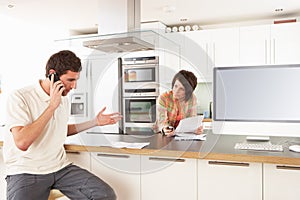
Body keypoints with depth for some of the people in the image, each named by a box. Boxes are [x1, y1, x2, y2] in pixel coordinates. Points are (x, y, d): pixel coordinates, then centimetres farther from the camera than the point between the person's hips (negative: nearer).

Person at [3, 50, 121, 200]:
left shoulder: (63, 99, 10)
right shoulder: (20, 97, -12)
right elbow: (22, 142, -23)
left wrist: (95, 122, 21)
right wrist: (52, 106, -21)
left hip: (60, 166, 6)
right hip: (26, 171, -5)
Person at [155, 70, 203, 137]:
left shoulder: (192, 99, -7)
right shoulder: (163, 98, -17)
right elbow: (162, 122, -20)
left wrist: (196, 129, -29)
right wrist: (165, 130, -43)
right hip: (164, 136, -3)